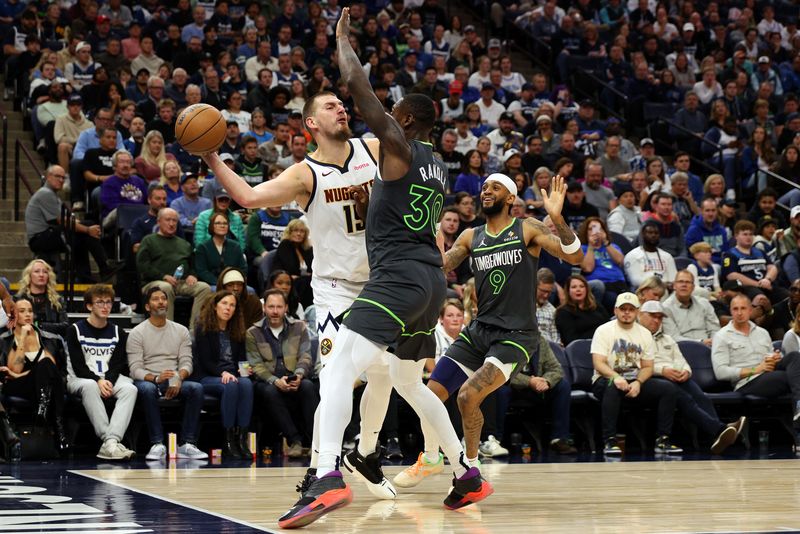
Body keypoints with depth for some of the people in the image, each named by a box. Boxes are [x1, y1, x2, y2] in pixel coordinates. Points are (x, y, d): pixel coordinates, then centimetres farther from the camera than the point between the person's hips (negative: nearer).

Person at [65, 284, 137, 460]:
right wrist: (98, 381, -22)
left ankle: (110, 443, -45)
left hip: (109, 379, 3)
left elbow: (118, 365, 5)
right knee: (89, 386, -39)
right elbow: (78, 366, -6)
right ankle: (110, 441, -46)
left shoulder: (118, 333, 14)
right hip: (79, 379, -3)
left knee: (130, 388, -30)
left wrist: (108, 381, -17)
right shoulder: (76, 330, 3)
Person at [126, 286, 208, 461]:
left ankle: (187, 444, -31)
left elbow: (186, 363, 5)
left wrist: (178, 378, -19)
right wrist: (155, 378, -27)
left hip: (174, 382, 3)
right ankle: (157, 444, -37)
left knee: (196, 388, -29)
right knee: (147, 389, -40)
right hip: (147, 380, -3)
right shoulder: (137, 333, 2)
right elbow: (135, 369, -6)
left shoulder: (181, 331, 13)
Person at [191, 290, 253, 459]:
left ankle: (242, 438, -37)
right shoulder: (203, 328, 3)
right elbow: (205, 361, -5)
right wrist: (223, 373, -22)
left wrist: (243, 370, -7)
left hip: (233, 375, 4)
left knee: (246, 384, -32)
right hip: (207, 377, -4)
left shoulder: (237, 331, 18)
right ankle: (229, 441, -35)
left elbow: (242, 358, 17)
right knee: (231, 386, -37)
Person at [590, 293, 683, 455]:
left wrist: (638, 383, -15)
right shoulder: (604, 331, -2)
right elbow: (598, 363, -13)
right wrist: (616, 377, -34)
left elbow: (648, 367, 8)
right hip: (607, 380, -4)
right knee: (613, 387, -40)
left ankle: (662, 440, -14)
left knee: (668, 389, -18)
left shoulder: (645, 334, 11)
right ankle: (610, 441, -36)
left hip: (636, 381, 4)